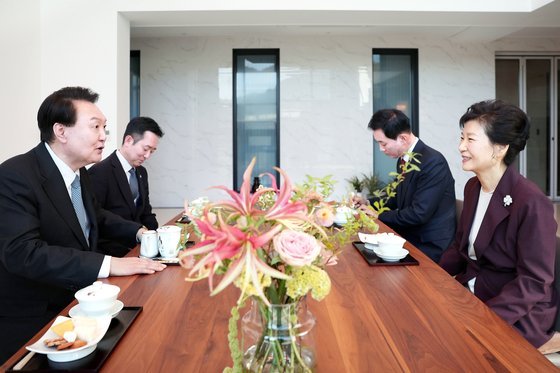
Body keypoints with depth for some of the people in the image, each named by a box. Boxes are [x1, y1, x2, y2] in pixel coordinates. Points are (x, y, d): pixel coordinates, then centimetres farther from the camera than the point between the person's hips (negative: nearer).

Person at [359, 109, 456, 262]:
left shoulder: (433, 162, -21)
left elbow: (419, 214, -24)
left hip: (429, 247, -7)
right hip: (408, 238, 7)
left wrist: (378, 215, -14)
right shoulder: (403, 159, 5)